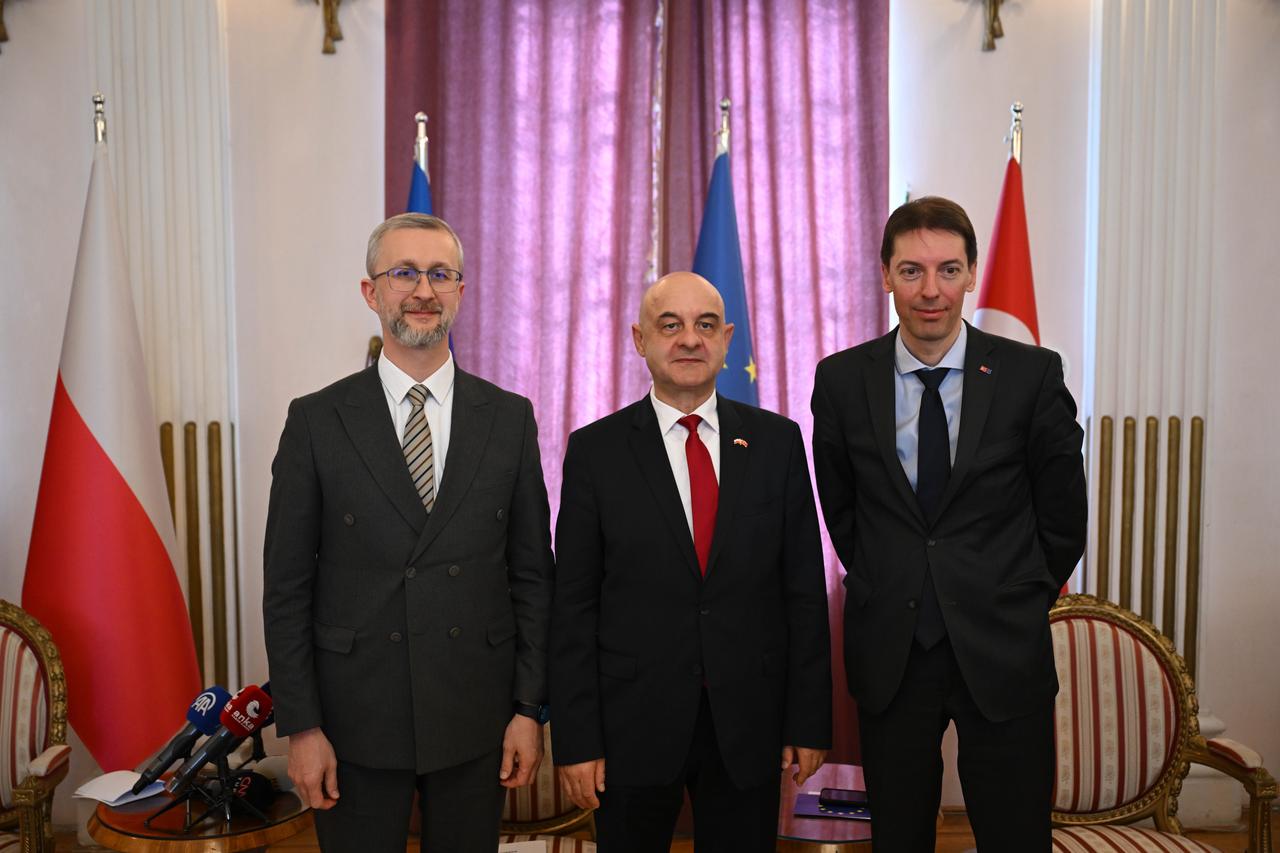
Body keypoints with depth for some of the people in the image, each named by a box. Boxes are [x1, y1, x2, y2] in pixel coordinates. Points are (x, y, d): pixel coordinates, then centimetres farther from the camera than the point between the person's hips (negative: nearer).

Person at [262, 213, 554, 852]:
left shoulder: (510, 418, 0)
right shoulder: (316, 421, -3)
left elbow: (532, 574, 2)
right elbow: (286, 586, -2)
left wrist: (530, 708, 0)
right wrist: (300, 726, -5)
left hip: (477, 718, 1)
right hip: (356, 721, -1)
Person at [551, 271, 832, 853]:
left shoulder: (777, 441, 2)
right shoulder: (596, 450, -2)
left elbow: (804, 589, 2)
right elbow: (573, 605, -3)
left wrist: (810, 719, 0)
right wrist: (575, 739, -5)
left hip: (749, 724, 1)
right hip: (633, 726, -1)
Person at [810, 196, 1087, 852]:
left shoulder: (1032, 374, -6)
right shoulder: (842, 379, -2)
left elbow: (1061, 513, 3)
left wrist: (1017, 607, 7)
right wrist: (889, 590, 10)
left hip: (1002, 653, -1)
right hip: (889, 652, 1)